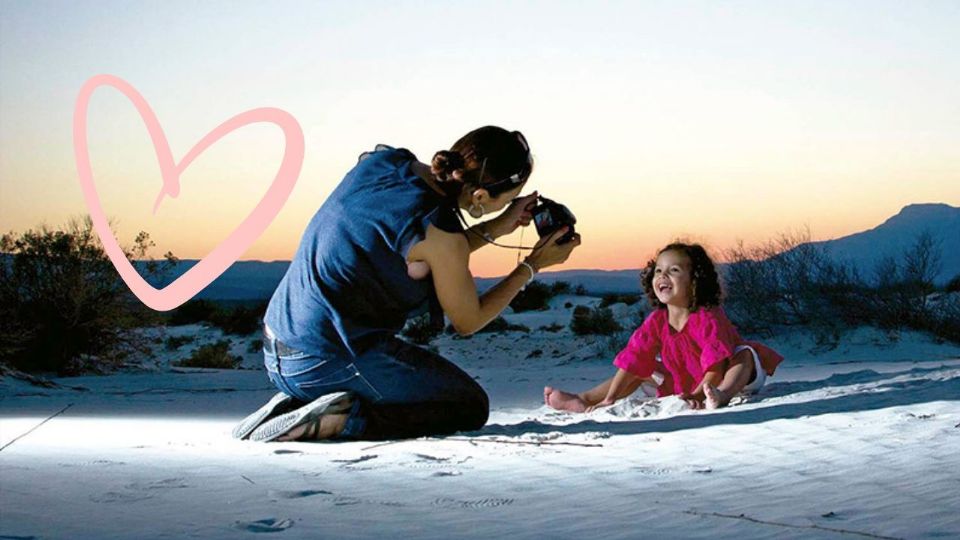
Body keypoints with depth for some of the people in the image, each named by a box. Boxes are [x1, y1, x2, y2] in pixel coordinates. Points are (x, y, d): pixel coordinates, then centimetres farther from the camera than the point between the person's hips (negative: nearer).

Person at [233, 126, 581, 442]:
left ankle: (294, 406, 8)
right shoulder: (438, 230, -21)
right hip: (329, 363, -8)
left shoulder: (384, 161, 1)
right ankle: (342, 420, -11)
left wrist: (496, 227, 12)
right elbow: (468, 322, -3)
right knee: (471, 407, 8)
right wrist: (534, 265, 5)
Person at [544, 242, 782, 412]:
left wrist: (697, 394, -46)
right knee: (645, 370, 5)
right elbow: (633, 360, -8)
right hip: (683, 384, 6)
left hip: (725, 377, -6)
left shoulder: (708, 318, -25)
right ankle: (583, 400, 2)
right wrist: (610, 399, -15)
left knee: (745, 354, -33)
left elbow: (716, 364, -33)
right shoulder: (655, 322, -7)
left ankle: (722, 394, -66)